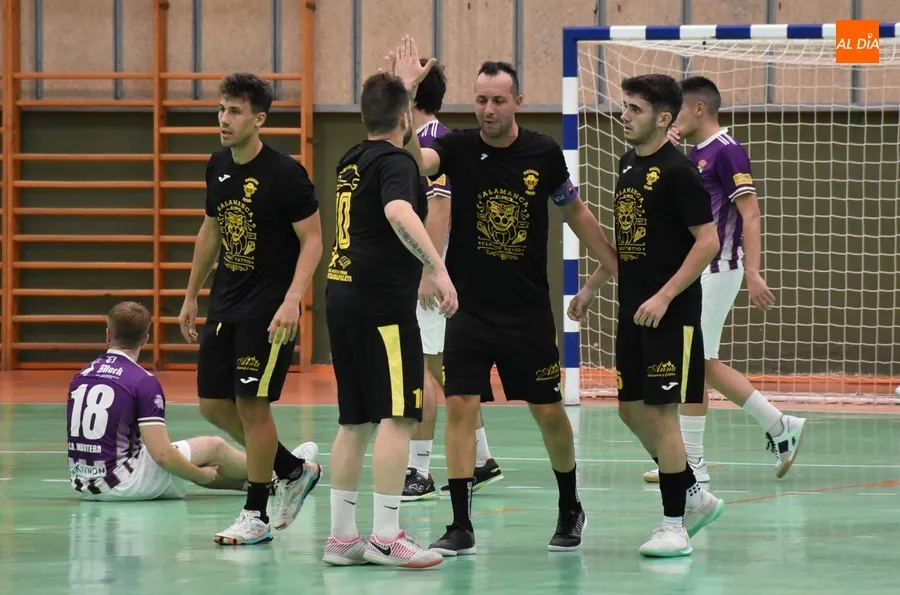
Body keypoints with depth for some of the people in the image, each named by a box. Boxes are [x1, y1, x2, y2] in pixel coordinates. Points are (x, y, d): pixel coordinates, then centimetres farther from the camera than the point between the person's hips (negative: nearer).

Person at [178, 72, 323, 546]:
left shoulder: (284, 173, -14)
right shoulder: (218, 167, 7)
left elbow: (312, 240, -14)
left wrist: (291, 301, -25)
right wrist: (192, 295, 21)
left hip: (269, 309, -8)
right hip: (225, 304, 8)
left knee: (252, 403, -8)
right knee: (213, 404, 7)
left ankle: (256, 515, 4)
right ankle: (294, 471, 26)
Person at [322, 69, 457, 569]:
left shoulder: (352, 162, 16)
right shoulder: (395, 162, -9)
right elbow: (399, 213, -30)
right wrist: (438, 268, -36)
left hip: (342, 297, 9)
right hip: (383, 302, -9)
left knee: (354, 423, 12)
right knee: (397, 418, -9)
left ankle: (341, 536, 14)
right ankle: (386, 537, -14)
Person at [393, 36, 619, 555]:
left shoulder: (544, 153, -3)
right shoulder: (460, 148, -6)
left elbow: (577, 213, 12)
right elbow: (413, 159, -26)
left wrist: (621, 267, 13)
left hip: (529, 311, 0)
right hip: (470, 310, 0)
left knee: (549, 413, 8)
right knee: (460, 408, -8)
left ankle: (571, 511, 29)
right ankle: (461, 528, -1)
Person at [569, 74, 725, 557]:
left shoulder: (677, 170, -14)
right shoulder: (628, 164, 12)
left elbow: (708, 241, -17)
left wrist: (664, 296, -22)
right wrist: (592, 286, 21)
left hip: (671, 313, -9)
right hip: (632, 309, 9)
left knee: (660, 411, -7)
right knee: (631, 409, 11)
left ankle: (675, 526, 2)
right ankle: (695, 498, 26)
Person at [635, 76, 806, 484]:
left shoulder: (726, 151, -12)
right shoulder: (693, 155, 15)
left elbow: (750, 213, -17)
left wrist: (753, 273, -24)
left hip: (716, 269, -10)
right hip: (693, 270, 10)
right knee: (704, 365, 11)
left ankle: (691, 462, 0)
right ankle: (780, 427, 18)